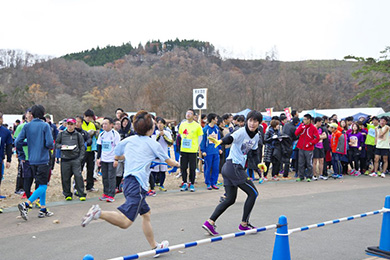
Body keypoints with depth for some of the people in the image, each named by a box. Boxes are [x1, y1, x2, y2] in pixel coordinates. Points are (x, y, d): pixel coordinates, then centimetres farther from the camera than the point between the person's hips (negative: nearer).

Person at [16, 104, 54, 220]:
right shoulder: (45, 126, -8)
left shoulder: (27, 126, 4)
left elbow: (18, 142, -2)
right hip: (43, 159, -6)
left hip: (32, 160, 6)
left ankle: (43, 210, 17)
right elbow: (49, 143, -15)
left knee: (41, 185, 15)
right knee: (43, 186, -4)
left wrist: (22, 156, 10)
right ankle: (26, 204, -21)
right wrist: (50, 147, 8)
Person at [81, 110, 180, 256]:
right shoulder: (153, 144, 0)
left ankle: (154, 246, 26)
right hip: (137, 184, -8)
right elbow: (169, 162, 13)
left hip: (128, 180, 8)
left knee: (146, 213, 19)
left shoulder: (129, 140, 13)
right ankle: (99, 213, -29)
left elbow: (117, 156, 29)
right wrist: (177, 163, 35)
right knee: (125, 222, -16)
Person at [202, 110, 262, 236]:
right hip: (234, 167, -8)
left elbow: (253, 151, 24)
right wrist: (220, 141, -51)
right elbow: (230, 138, -31)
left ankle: (209, 222, 8)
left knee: (230, 199, 10)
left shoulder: (256, 136, 12)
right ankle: (244, 224, 11)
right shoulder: (241, 132, -13)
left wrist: (258, 164, 11)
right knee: (253, 193, 1)